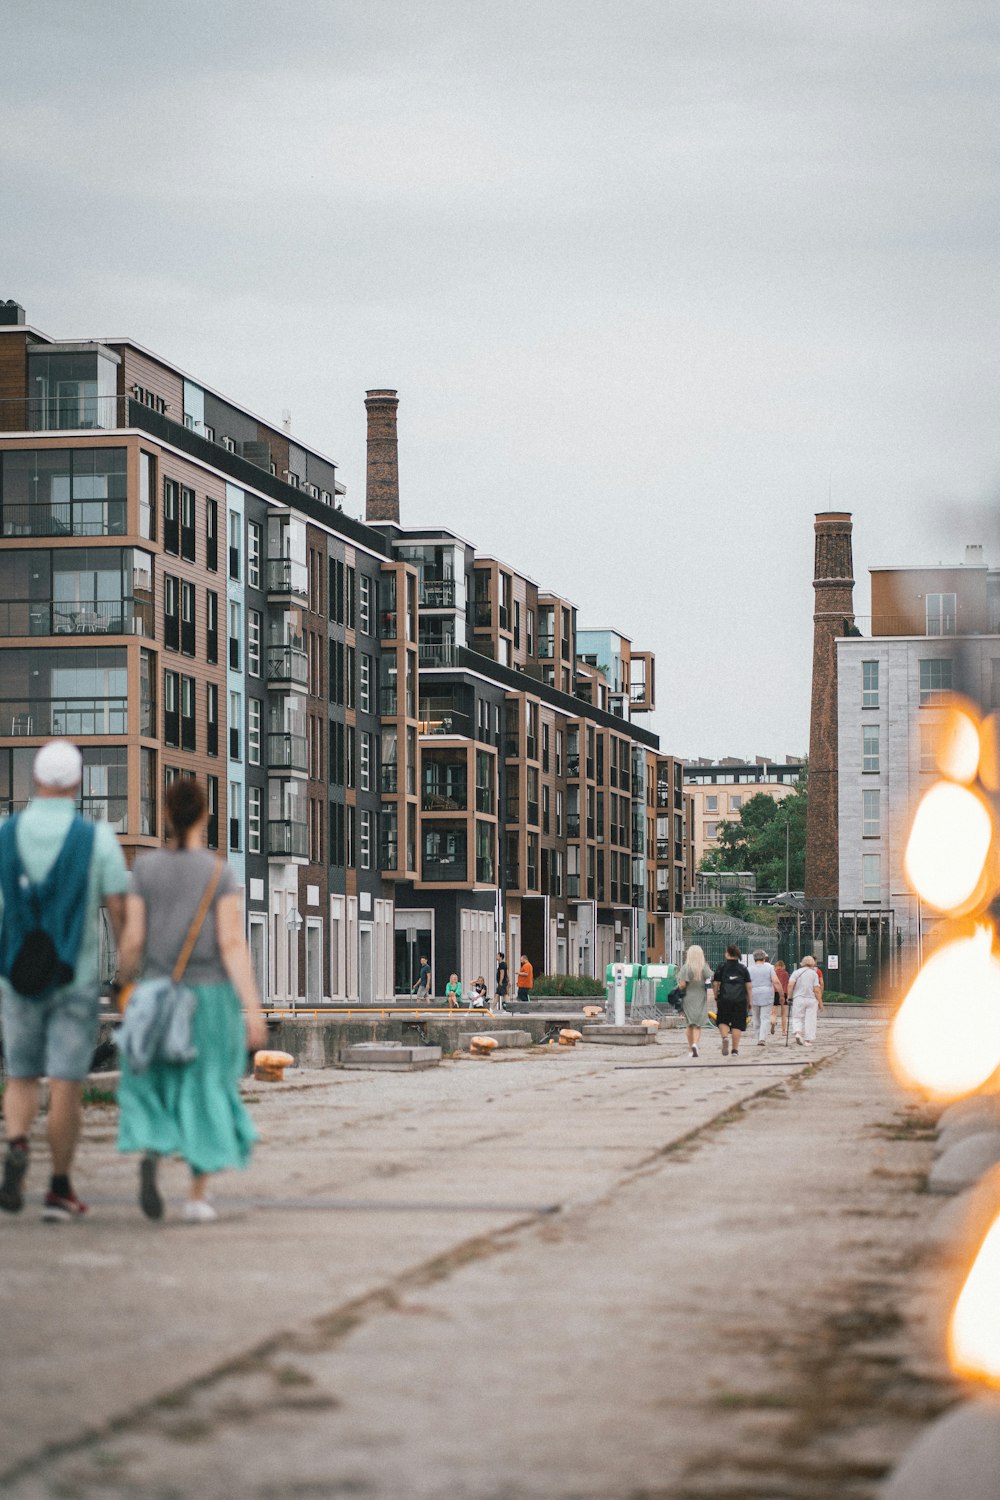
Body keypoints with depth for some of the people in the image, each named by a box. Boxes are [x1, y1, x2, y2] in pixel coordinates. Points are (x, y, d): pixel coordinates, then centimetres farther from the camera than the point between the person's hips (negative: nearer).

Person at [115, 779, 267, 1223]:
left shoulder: (146, 868, -3)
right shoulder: (221, 873, -8)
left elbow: (132, 940, -3)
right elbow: (233, 944, -15)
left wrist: (124, 989, 13)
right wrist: (253, 1010, -15)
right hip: (210, 998, -1)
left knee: (155, 1083, 14)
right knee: (206, 1089, 11)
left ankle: (150, 1154, -16)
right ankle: (197, 1197, 9)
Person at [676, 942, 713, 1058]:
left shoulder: (685, 967, -10)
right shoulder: (705, 967, -5)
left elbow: (682, 985, -16)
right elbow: (710, 981, -13)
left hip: (688, 998, -1)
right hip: (701, 999, 1)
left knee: (690, 1025, 13)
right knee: (698, 1025, 5)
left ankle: (691, 1049, 15)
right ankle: (695, 1044, -20)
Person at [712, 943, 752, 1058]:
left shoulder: (722, 967, 0)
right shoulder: (743, 968, 4)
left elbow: (715, 984, 0)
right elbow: (748, 986, 4)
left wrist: (716, 997, 13)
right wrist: (749, 1000, 11)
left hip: (724, 999, -1)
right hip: (740, 1000, 1)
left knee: (723, 1021, 14)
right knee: (737, 1024, 5)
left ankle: (725, 1037, -14)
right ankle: (735, 1049, 4)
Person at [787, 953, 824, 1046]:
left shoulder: (796, 972, 2)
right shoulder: (814, 974, 0)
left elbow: (790, 984, -10)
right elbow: (817, 990, -5)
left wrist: (789, 996, -1)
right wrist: (820, 1002, 1)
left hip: (798, 999, 1)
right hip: (811, 999, -1)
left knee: (797, 1018, 11)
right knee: (810, 1020, 5)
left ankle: (797, 1032, -14)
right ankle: (809, 1040, 5)